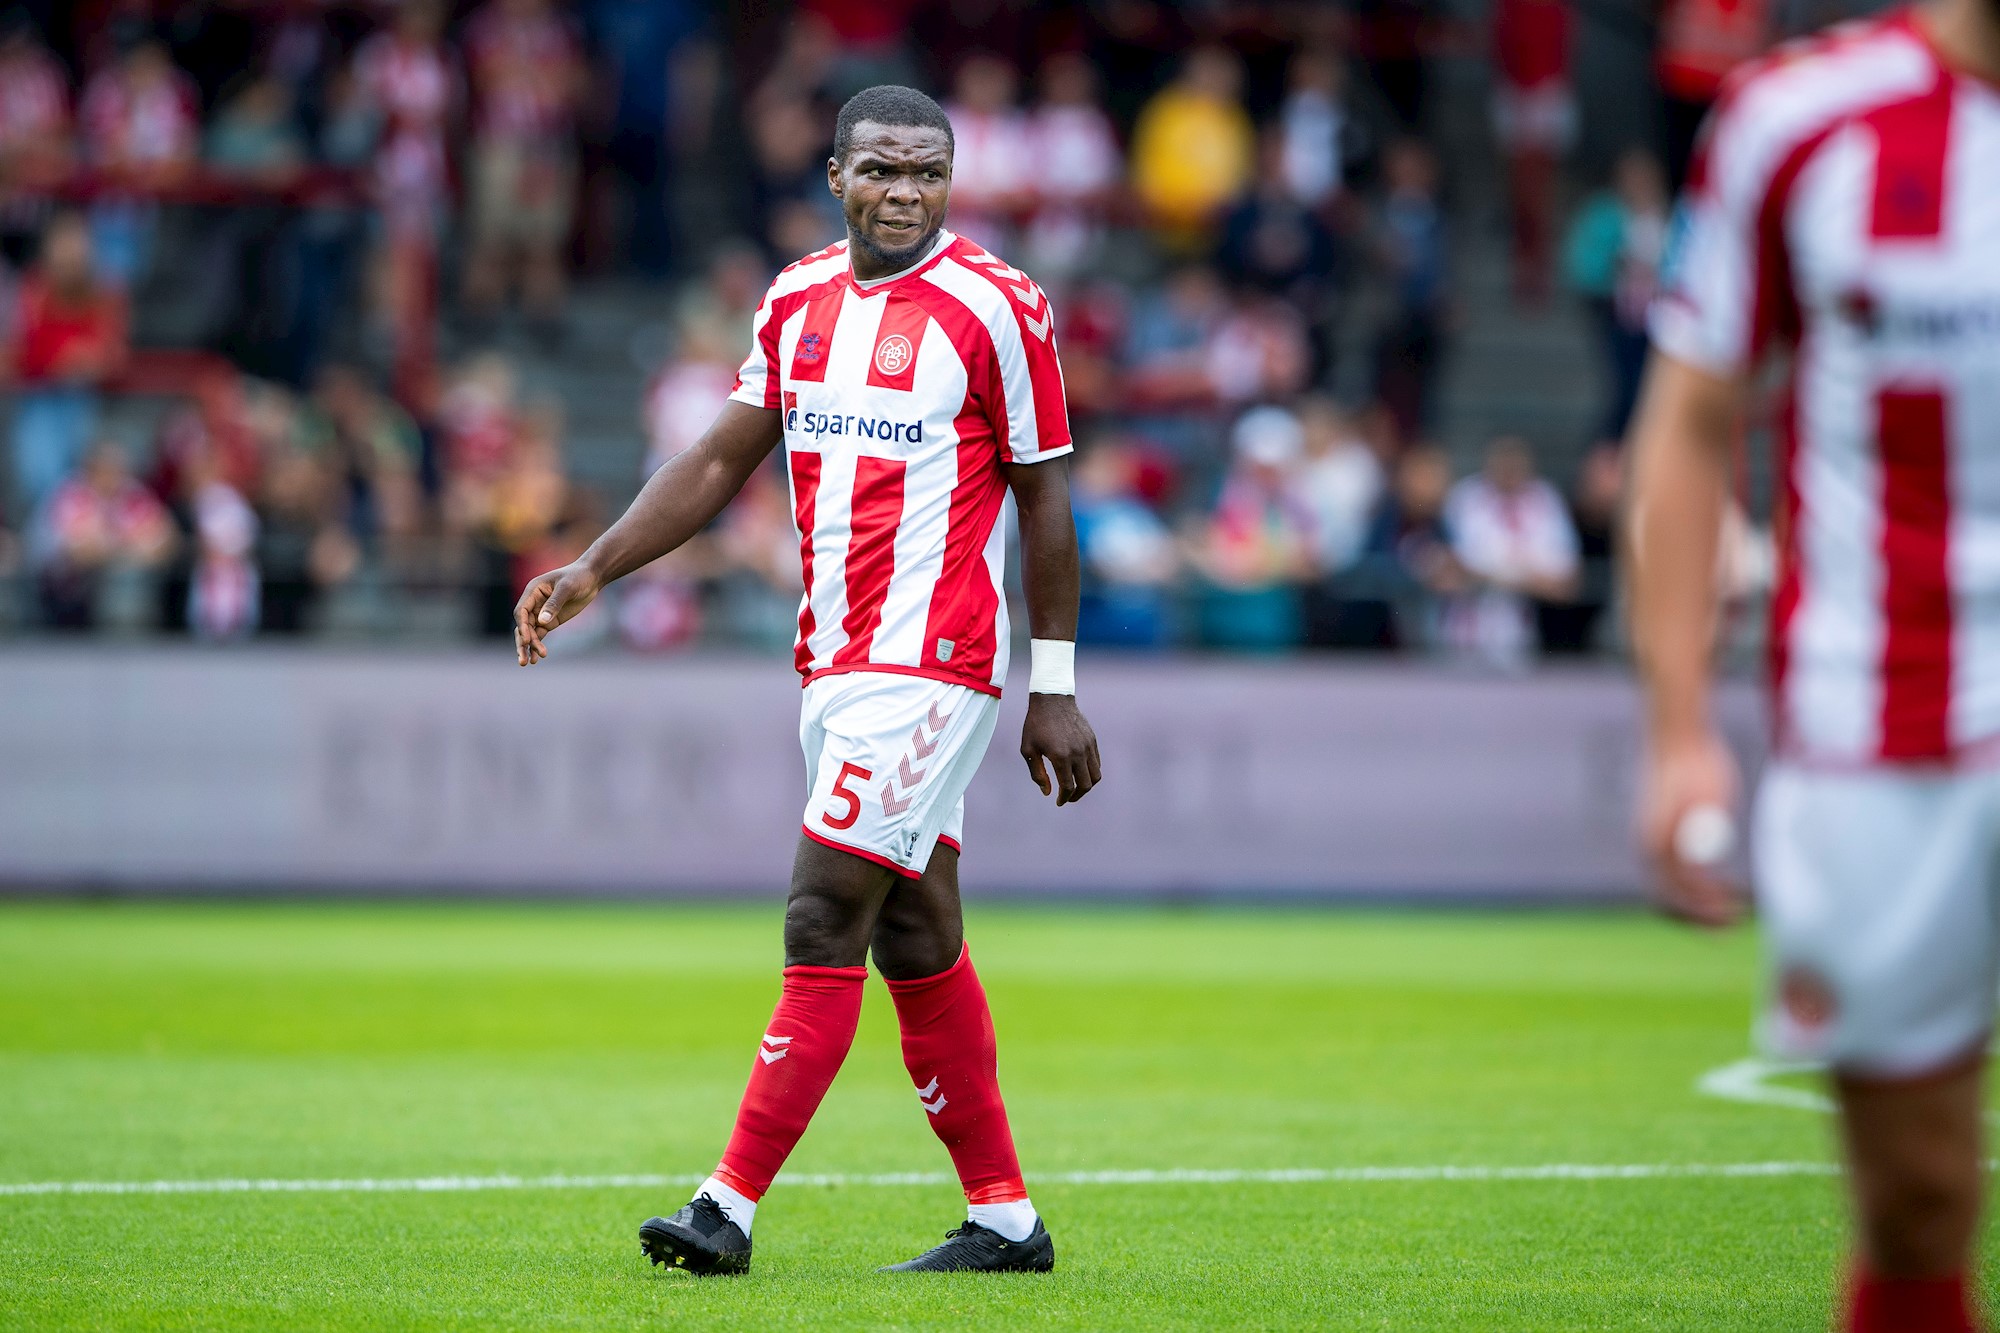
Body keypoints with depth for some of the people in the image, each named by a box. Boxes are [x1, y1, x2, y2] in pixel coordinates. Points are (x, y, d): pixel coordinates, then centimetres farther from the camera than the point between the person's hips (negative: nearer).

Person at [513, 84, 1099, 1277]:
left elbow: (1045, 500, -6)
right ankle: (1004, 1216, 17)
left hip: (928, 664, -7)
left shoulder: (994, 308, -8)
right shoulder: (799, 302, 10)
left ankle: (730, 1210, -9)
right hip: (836, 663, 7)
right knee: (916, 941, 10)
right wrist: (592, 572, 5)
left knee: (825, 924, -10)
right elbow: (721, 464, 15)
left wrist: (1054, 691, -6)